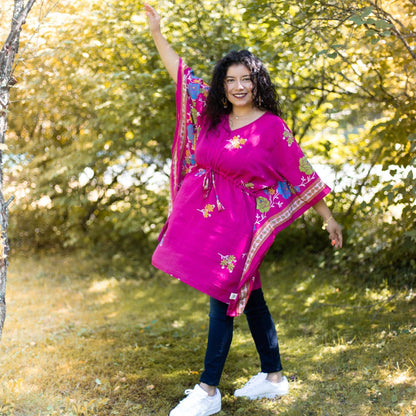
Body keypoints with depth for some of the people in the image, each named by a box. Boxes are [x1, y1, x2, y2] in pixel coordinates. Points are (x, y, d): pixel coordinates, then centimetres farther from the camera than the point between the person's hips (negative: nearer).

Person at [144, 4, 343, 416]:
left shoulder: (271, 126, -8)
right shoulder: (212, 114, 6)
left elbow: (301, 174, -3)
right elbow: (182, 74, 14)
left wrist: (327, 216, 0)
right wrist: (156, 32, 14)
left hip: (238, 223, -5)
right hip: (202, 215, 6)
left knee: (223, 298, -3)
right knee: (248, 297, 13)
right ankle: (273, 377, 26)